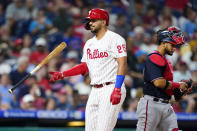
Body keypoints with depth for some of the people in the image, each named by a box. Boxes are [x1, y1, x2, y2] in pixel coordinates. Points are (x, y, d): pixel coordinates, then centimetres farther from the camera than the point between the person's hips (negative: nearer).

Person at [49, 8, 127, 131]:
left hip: (111, 88, -8)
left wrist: (117, 89, -23)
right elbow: (84, 67, 21)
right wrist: (62, 74, 8)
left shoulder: (114, 39, -6)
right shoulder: (89, 43, 19)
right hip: (94, 91, 8)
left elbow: (122, 63, -14)